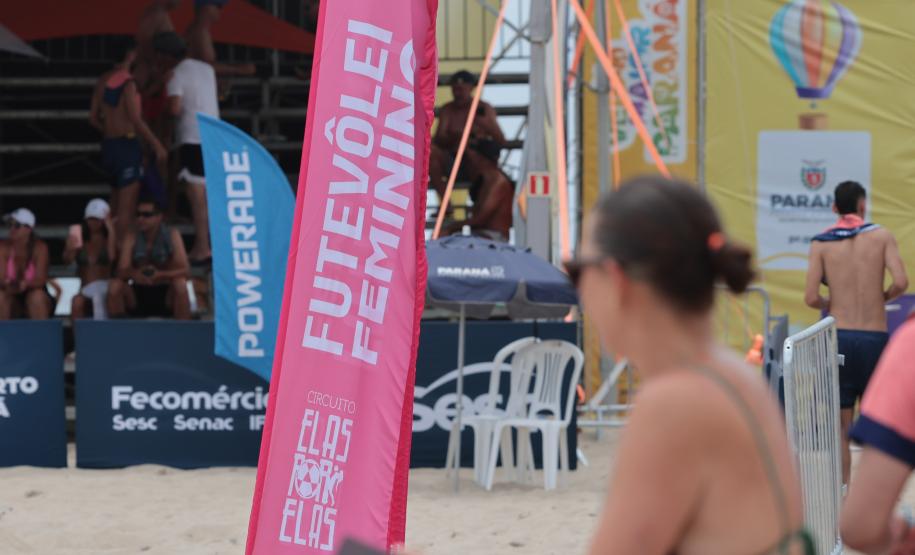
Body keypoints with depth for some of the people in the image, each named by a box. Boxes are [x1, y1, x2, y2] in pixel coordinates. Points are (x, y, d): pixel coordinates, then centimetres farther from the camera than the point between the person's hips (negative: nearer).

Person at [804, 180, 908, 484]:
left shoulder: (821, 243, 2)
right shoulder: (881, 236, 1)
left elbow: (811, 298, -6)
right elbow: (900, 282, -12)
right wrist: (882, 298, 8)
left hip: (838, 336, 0)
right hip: (875, 336, 0)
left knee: (841, 427, 5)